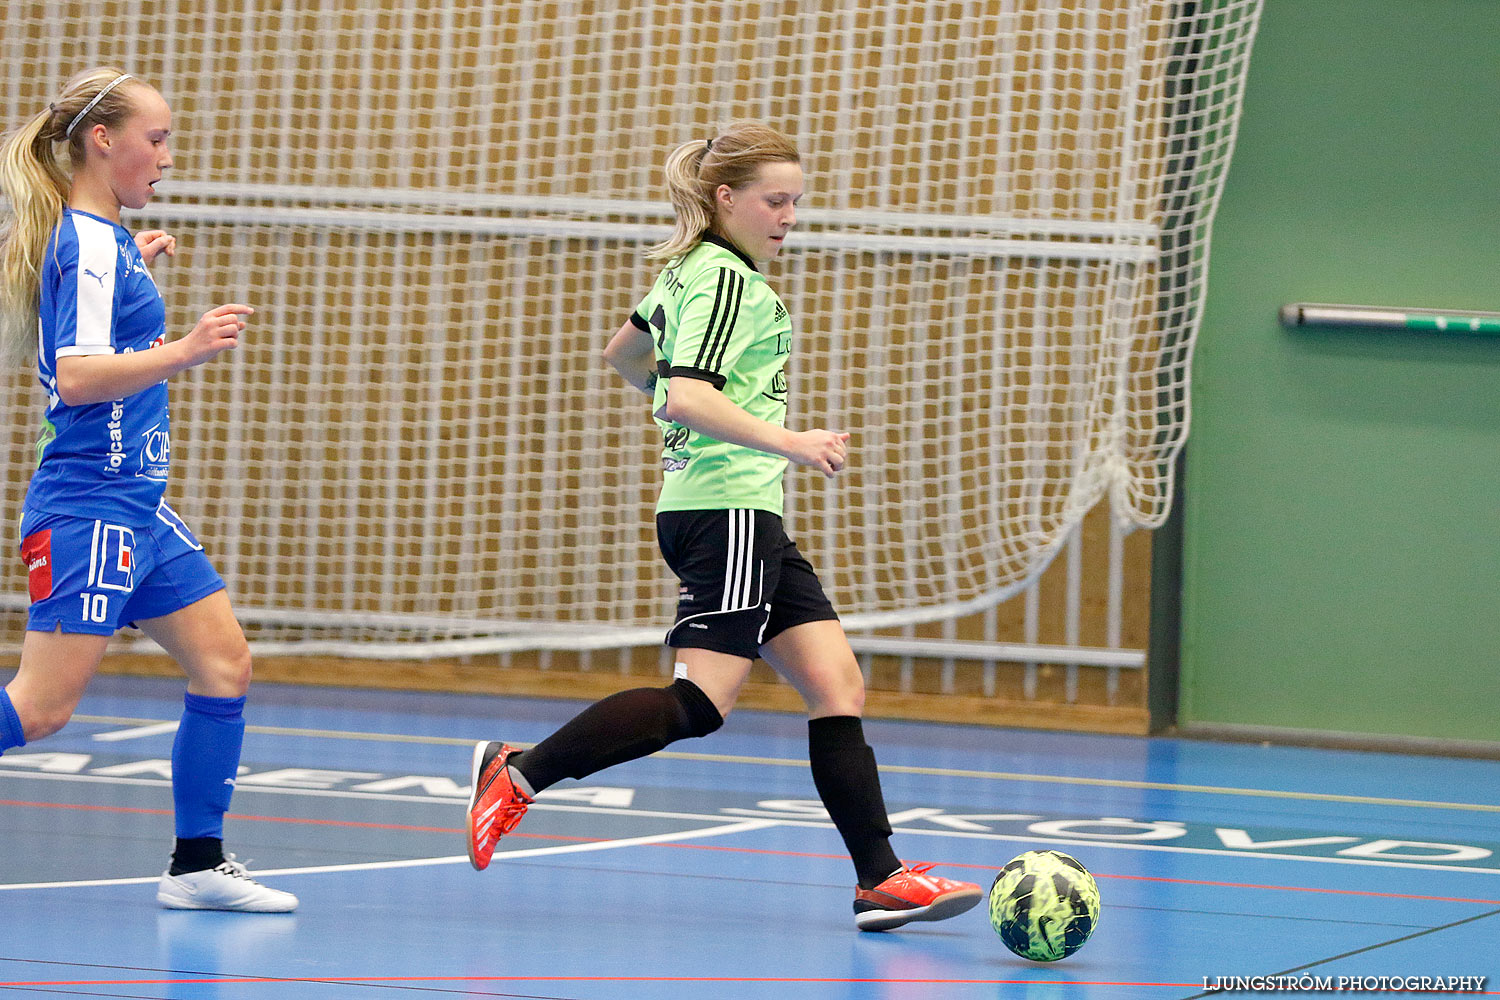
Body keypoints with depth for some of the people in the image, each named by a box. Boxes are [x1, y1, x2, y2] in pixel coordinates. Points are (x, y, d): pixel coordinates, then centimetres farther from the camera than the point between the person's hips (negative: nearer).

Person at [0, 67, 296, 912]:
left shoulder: (100, 238, 14)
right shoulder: (89, 245, -15)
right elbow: (75, 376, -26)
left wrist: (136, 269, 30)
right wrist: (182, 354, -36)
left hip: (139, 508, 10)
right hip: (89, 504, -10)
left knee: (227, 662, 6)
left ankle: (199, 864, 10)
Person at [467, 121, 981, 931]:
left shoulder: (692, 270, 17)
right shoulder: (727, 279, -12)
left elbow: (624, 355, 31)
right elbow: (685, 398, -25)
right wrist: (788, 442, -32)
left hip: (746, 515, 11)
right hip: (726, 508, -11)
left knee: (838, 684, 3)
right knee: (700, 702, -15)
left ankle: (880, 878, -1)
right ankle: (519, 773, -8)